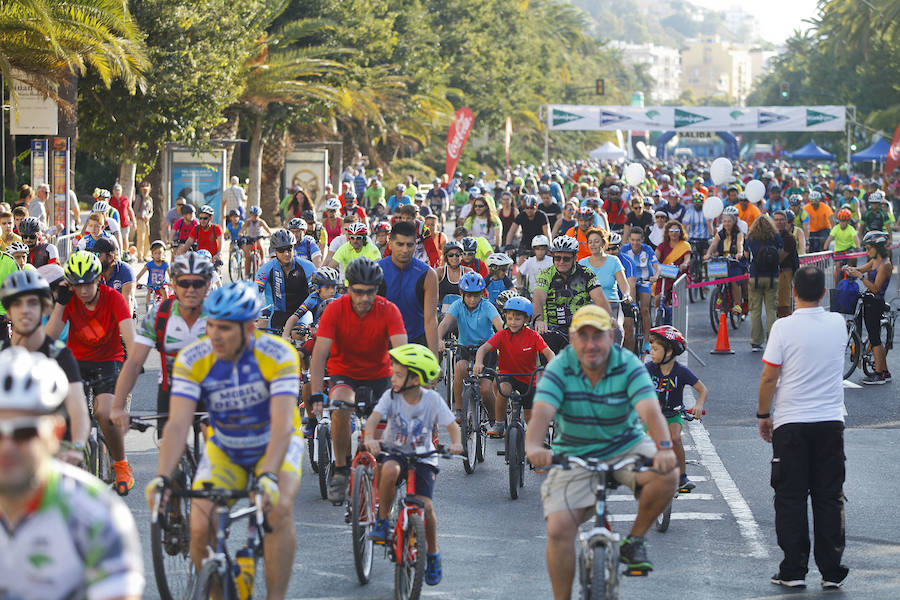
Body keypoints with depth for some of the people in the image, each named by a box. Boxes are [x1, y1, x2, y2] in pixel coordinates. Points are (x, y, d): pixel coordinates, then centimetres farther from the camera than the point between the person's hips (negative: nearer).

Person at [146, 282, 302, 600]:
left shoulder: (279, 356, -27)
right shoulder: (192, 359, -20)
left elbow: (282, 423, -36)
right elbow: (178, 424, -26)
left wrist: (268, 476, -50)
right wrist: (162, 478, -41)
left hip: (275, 445, -2)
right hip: (224, 449, 2)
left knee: (278, 509, -31)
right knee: (200, 528, -18)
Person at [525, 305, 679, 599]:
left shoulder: (629, 366, -14)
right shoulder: (559, 369, -13)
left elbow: (650, 410, -29)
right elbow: (541, 412, -29)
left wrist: (664, 448, -49)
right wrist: (534, 446, -51)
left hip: (626, 448, 0)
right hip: (574, 456, 0)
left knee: (667, 474, -29)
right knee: (558, 529, -17)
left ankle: (634, 541, -5)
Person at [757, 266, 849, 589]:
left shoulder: (784, 327, -11)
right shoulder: (838, 324, 1)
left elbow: (768, 377, -9)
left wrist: (763, 415, 4)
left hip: (791, 423, -3)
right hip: (831, 421, 3)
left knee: (790, 498, 4)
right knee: (829, 498, 7)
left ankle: (793, 571, 3)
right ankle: (831, 571, 6)